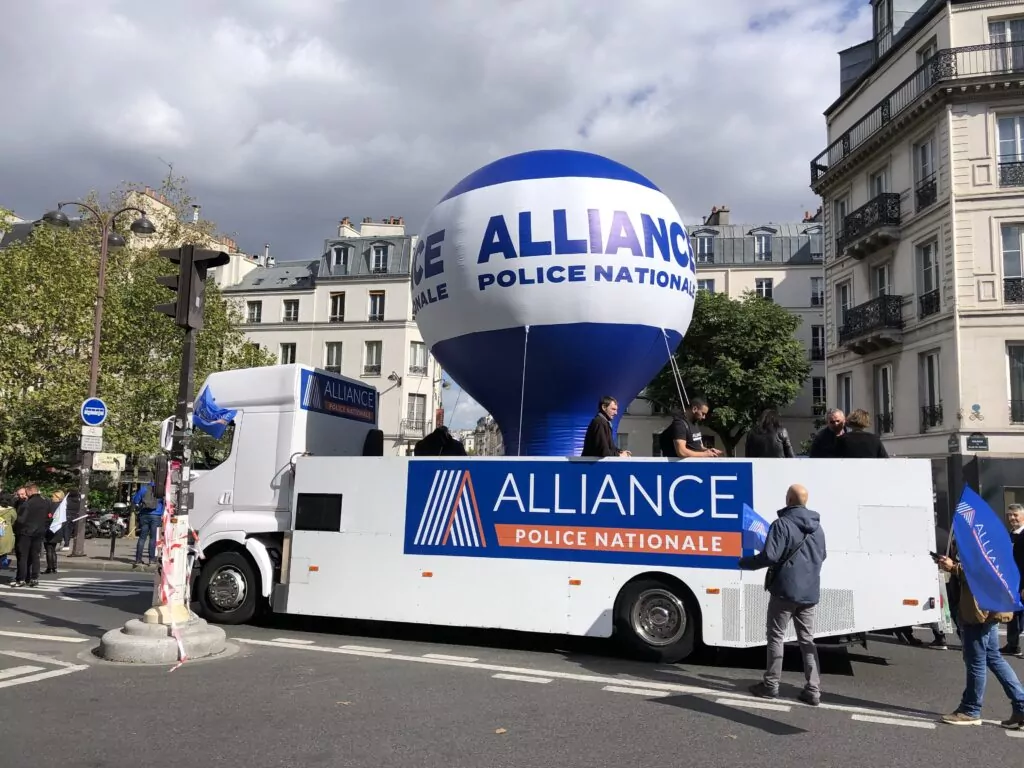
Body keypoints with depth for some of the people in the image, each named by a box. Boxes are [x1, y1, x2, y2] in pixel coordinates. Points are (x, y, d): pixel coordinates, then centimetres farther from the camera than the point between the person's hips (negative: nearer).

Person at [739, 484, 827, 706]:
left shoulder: (782, 524, -14)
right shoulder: (817, 527, 10)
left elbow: (770, 556, -21)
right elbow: (822, 556, 23)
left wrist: (745, 562, -6)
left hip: (785, 590, -6)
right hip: (809, 593, 6)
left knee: (776, 637, 5)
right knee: (807, 640, 13)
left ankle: (770, 685, 12)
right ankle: (813, 690, 11)